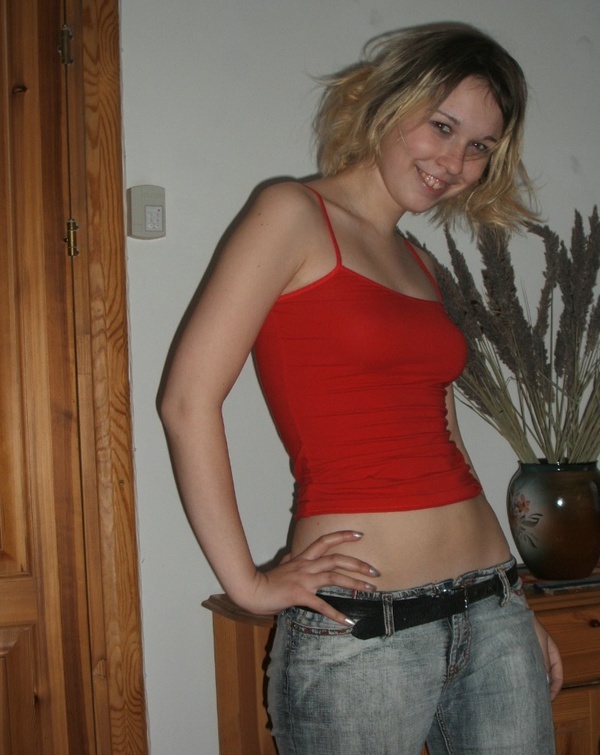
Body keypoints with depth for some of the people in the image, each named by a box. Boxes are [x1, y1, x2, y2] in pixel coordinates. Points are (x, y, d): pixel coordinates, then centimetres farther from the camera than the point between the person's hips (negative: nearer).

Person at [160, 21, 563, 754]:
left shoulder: (419, 263, 15)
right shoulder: (295, 214, -5)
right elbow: (189, 400, -13)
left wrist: (514, 608, 15)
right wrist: (248, 583, -10)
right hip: (360, 630, -6)